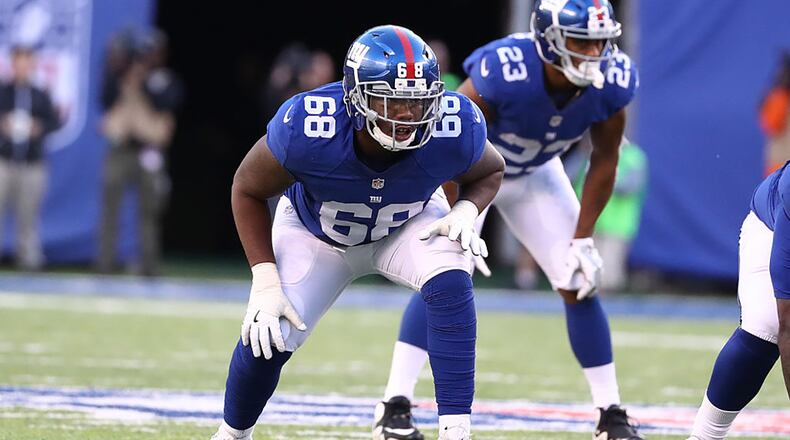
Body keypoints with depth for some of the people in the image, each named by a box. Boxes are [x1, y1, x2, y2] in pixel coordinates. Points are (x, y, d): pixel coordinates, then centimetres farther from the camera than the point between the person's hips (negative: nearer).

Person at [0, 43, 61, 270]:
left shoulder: (41, 95, 8)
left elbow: (55, 121, 5)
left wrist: (39, 127, -13)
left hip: (32, 164, 1)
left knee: (28, 215, 3)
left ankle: (29, 257, 8)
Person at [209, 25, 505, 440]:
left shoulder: (454, 131, -33)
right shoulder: (308, 131, -39)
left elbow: (490, 171, -6)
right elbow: (248, 190, -18)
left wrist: (466, 212, -28)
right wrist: (265, 280, -24)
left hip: (408, 226, 1)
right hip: (314, 231, -1)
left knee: (451, 283, -30)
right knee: (267, 337, -13)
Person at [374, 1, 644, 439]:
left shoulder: (610, 82, -26)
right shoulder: (505, 71, -40)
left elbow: (604, 159, -9)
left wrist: (582, 239, -9)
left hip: (535, 174, 4)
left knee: (580, 283, -2)